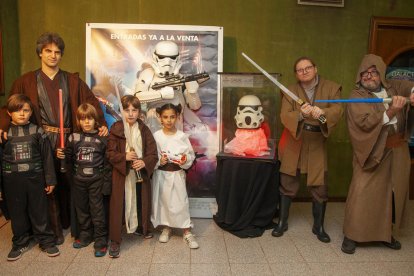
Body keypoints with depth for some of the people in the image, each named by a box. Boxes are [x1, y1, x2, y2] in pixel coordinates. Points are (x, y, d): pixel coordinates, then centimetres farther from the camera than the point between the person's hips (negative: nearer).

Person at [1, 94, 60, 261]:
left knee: (39, 211, 9)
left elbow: (47, 156, -1)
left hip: (35, 178, -1)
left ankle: (46, 241, 24)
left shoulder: (37, 131, -3)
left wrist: (50, 180, -1)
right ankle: (20, 243, 31)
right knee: (17, 213, 13)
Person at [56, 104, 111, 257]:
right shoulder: (73, 138, 2)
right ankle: (85, 235, 35)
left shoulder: (102, 139, -5)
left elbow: (107, 162, -4)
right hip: (78, 180, 4)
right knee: (81, 209, 16)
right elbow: (70, 158, 11)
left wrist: (106, 182, -5)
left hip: (96, 180, -3)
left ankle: (100, 241, 12)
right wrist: (61, 155, -11)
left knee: (97, 210, 1)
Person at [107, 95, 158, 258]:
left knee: (142, 202, 16)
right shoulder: (116, 129, -4)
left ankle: (141, 228, 41)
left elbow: (153, 154, -2)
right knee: (118, 205, -1)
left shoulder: (144, 130, 1)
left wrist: (144, 162, -20)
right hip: (121, 173, -2)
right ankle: (115, 240, 10)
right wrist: (125, 157, -21)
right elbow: (110, 153, -5)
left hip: (141, 173, 3)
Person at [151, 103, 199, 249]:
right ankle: (166, 228, 31)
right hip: (161, 173, 1)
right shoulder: (156, 136, -4)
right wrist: (159, 161, -21)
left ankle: (187, 232, 13)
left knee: (181, 201, 0)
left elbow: (191, 155, 0)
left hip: (178, 173, -1)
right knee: (163, 201, 11)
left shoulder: (182, 136, -5)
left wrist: (185, 160, -20)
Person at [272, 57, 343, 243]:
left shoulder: (331, 88, 2)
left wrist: (323, 112, -34)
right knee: (287, 183, 7)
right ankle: (282, 222, 22)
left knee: (320, 186, 3)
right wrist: (300, 114, -30)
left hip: (317, 144, 0)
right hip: (294, 143, 0)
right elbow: (284, 116, -10)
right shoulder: (290, 91, 3)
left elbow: (337, 110, -13)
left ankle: (318, 226, 22)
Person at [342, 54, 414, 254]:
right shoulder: (357, 97, -6)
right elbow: (365, 122, -18)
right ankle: (351, 235, 5)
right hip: (372, 152, -5)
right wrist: (391, 112, -28)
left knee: (394, 192, 12)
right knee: (361, 192, -7)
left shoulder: (393, 87, 8)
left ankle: (386, 233, 28)